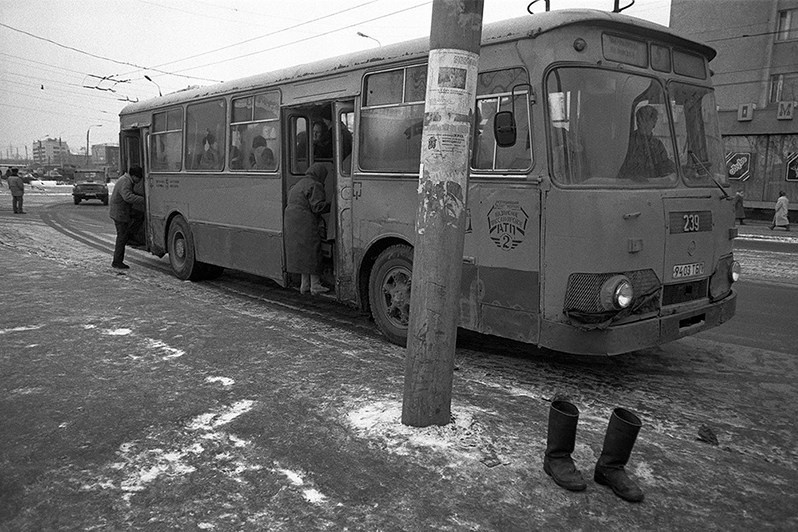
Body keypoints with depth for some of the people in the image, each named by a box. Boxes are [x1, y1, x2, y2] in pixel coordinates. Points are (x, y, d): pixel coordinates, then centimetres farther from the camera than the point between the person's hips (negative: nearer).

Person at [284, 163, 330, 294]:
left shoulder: (297, 185, 21)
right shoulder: (315, 185, -8)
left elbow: (288, 203, 22)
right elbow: (317, 207, -15)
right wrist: (332, 206, -4)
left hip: (291, 222, 9)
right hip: (305, 223, -9)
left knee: (300, 252, 13)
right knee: (312, 252, -1)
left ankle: (305, 284, 17)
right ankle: (315, 285, 3)